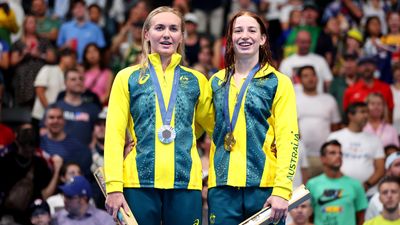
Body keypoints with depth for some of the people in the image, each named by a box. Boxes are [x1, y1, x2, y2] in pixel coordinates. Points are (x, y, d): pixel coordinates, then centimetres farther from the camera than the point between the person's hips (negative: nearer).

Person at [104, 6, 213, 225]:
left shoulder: (196, 80, 11)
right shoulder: (128, 78, 6)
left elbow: (215, 127, 20)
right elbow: (114, 135, 0)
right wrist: (114, 186, -8)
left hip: (186, 183, 2)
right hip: (139, 182, -1)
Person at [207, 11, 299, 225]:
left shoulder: (278, 82, 3)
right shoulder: (217, 82, 15)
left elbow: (288, 138, -5)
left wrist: (282, 189, -15)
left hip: (264, 185, -3)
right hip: (222, 186, 3)